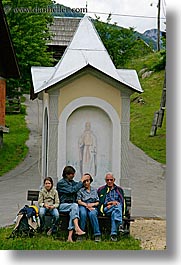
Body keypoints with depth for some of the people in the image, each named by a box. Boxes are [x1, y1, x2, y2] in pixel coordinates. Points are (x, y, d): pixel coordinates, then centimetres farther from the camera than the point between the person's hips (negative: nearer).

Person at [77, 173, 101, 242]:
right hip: (83, 206, -1)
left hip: (93, 207, 1)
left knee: (92, 214, -36)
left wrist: (92, 204, -6)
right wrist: (86, 205, -14)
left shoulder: (94, 190, 19)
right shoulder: (80, 190, 12)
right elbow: (79, 201, 2)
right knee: (83, 214, -37)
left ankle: (97, 235, -37)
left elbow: (97, 202, 15)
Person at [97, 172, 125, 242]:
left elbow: (122, 202, 11)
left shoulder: (119, 189, 24)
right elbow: (100, 202, 8)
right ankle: (119, 225, -56)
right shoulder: (101, 190, 21)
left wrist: (111, 205, -6)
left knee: (114, 212, -38)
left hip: (116, 209, 2)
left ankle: (113, 234, -50)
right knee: (117, 206, -35)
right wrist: (111, 202, -7)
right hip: (105, 210, -2)